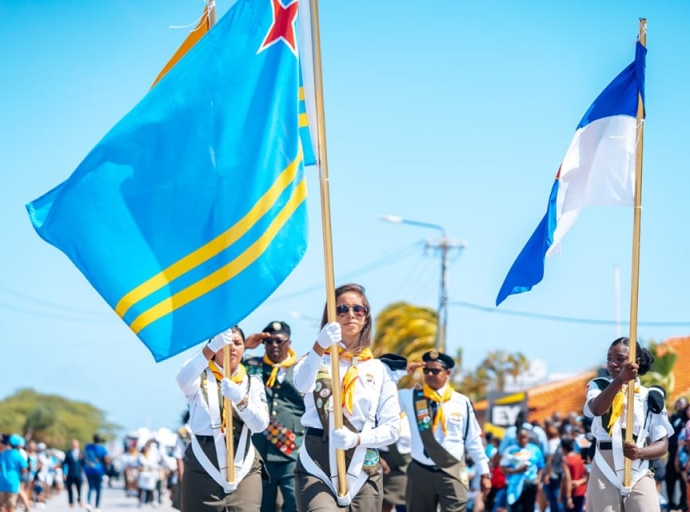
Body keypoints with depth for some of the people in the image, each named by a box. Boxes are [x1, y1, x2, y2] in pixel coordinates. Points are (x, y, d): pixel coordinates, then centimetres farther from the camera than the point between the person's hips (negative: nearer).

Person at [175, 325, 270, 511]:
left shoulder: (253, 383, 13)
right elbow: (183, 378, -20)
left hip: (243, 470, 1)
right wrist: (213, 347, -34)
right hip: (203, 470, -1)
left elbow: (260, 424, -2)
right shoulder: (201, 378, 6)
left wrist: (240, 399, -23)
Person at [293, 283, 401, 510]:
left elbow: (392, 428, 5)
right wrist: (319, 348, -39)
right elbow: (301, 384, -19)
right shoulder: (318, 361, 6)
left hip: (362, 469, 3)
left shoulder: (378, 370, 11)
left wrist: (358, 438, -16)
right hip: (316, 465, -3)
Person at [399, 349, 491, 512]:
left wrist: (484, 472, 6)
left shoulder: (461, 402, 2)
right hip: (420, 472, 2)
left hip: (452, 472, -2)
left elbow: (473, 441, 7)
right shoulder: (410, 397, 3)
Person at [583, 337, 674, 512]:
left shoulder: (651, 397, 7)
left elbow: (662, 444, 5)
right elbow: (597, 409, -21)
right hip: (605, 472, 0)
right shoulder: (599, 386, 5)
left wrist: (640, 452, -18)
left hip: (639, 474, 0)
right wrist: (620, 379, -36)